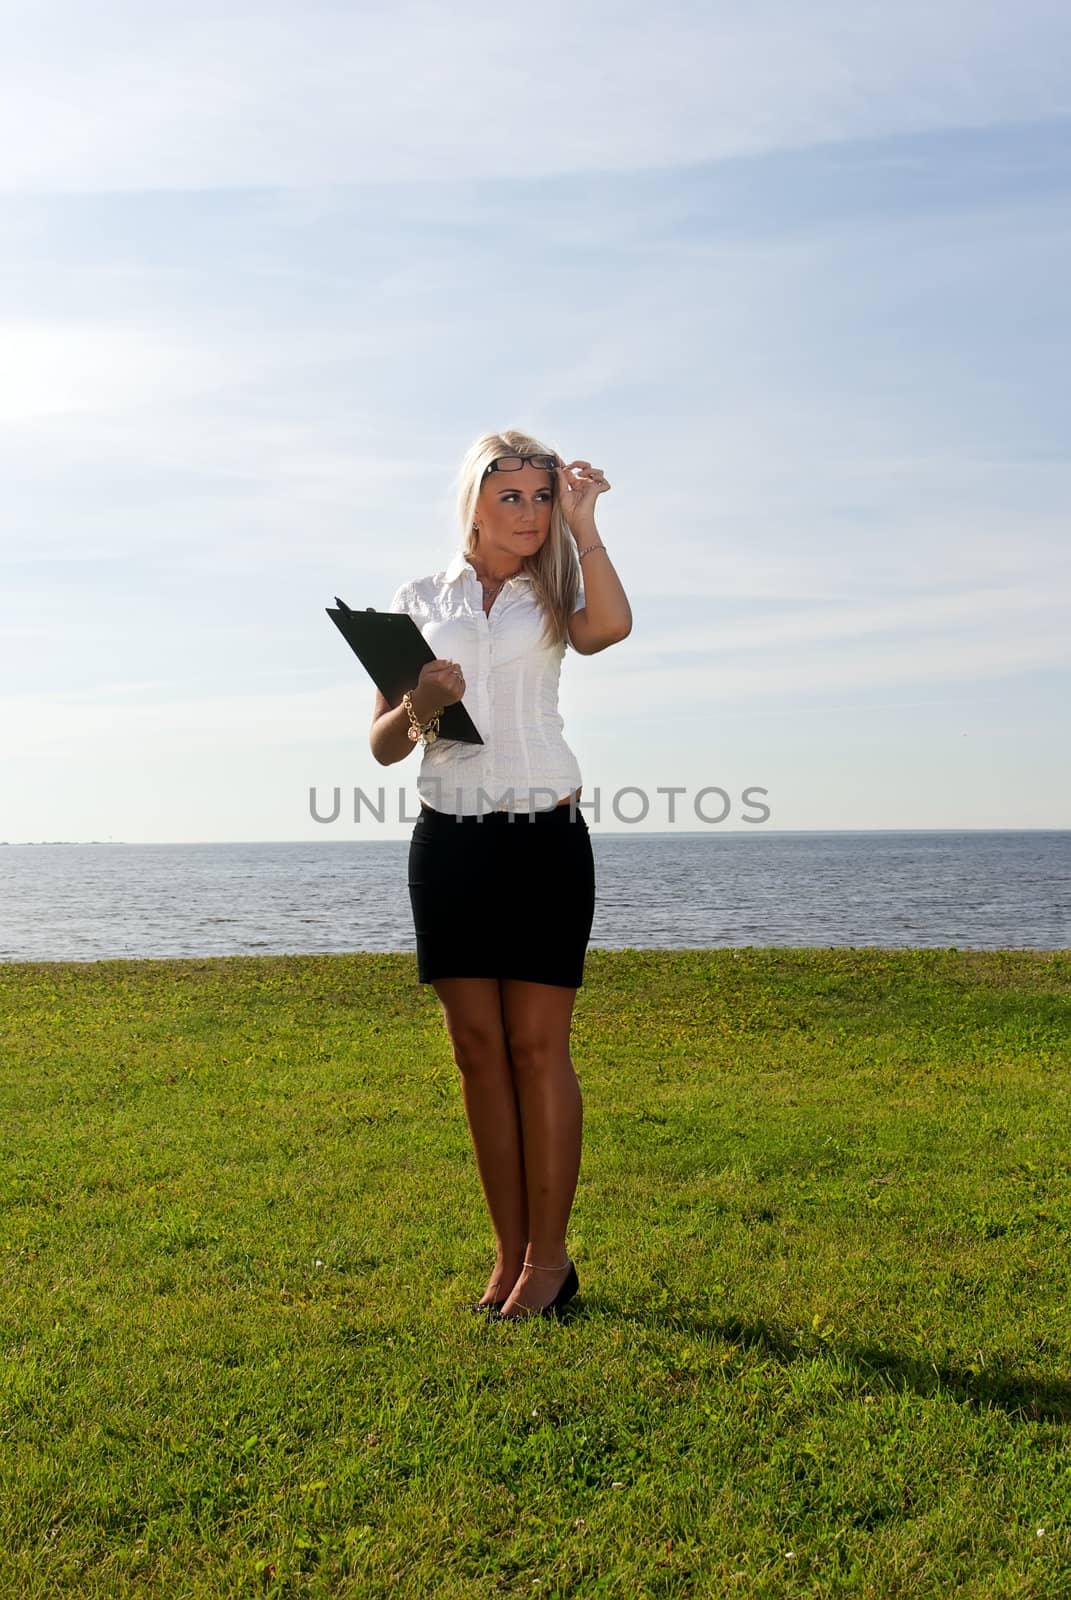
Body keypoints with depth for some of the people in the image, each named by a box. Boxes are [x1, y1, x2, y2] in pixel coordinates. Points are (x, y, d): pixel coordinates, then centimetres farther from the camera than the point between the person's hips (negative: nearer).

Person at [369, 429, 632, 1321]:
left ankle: (548, 1259, 7)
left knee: (538, 1047, -3)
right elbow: (384, 747, 10)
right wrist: (418, 705, -11)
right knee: (479, 1049, 5)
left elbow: (610, 626, -18)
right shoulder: (420, 602, 12)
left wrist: (583, 522, -8)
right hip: (448, 840, 2)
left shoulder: (551, 597, 9)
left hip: (544, 837, -2)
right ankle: (510, 1253, 15)